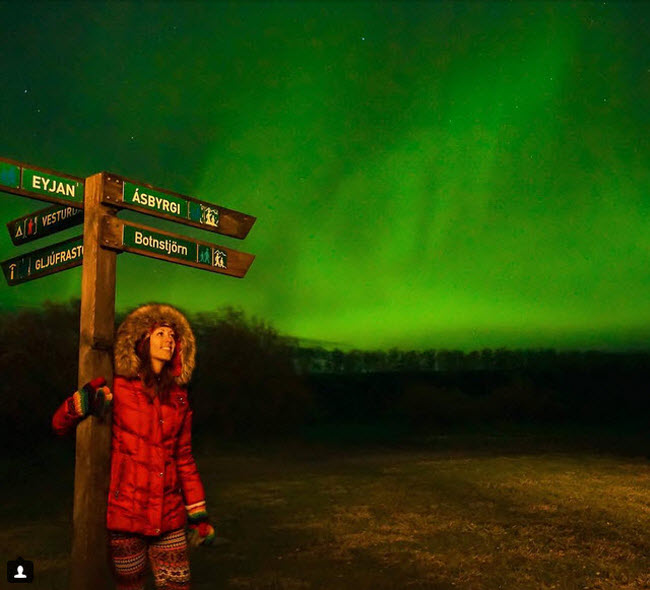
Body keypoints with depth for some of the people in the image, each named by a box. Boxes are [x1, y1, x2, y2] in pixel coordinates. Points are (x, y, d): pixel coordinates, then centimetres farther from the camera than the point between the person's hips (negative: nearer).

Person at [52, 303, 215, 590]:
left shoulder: (178, 396, 8)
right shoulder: (118, 388, -3)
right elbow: (59, 424, -1)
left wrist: (198, 515, 12)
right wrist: (85, 400, -21)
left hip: (169, 515, 3)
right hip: (126, 511, -3)